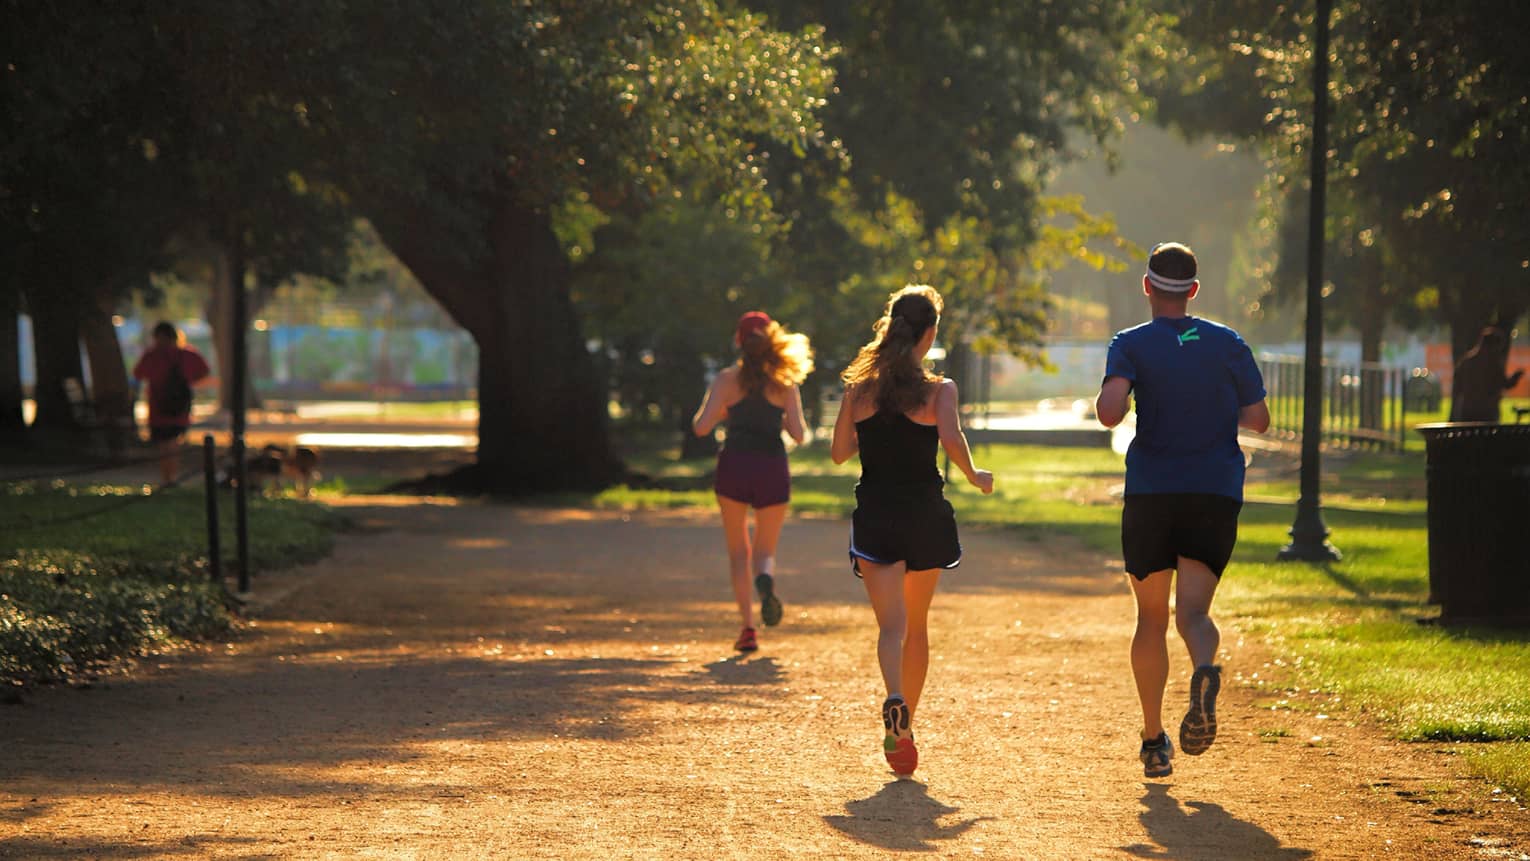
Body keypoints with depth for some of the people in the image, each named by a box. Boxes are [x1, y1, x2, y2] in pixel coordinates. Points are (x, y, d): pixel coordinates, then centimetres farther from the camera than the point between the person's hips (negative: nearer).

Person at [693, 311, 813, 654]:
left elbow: (701, 427, -7)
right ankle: (765, 579, -25)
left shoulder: (726, 379, -1)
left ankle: (748, 626, 2)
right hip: (772, 470, 0)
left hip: (734, 467, 0)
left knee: (738, 551, 14)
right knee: (765, 551, 12)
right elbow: (799, 434, -3)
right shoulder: (784, 382, 1)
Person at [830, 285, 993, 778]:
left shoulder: (859, 386, 2)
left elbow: (839, 452, 6)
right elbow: (951, 438, -22)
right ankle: (905, 724, 24)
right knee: (916, 625, 17)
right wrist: (974, 476, -5)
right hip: (925, 514, 0)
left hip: (875, 515, 0)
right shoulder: (938, 389, -5)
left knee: (892, 625, -7)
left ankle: (895, 703, -36)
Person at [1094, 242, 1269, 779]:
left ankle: (1154, 741, 12)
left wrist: (1108, 402, 6)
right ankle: (1205, 672, -40)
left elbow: (1109, 411, -17)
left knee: (1151, 618, 11)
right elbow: (1258, 420, 11)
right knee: (1193, 610, -4)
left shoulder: (1131, 345, 0)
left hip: (1151, 493, -1)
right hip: (1217, 493, 1)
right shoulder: (1227, 344, 8)